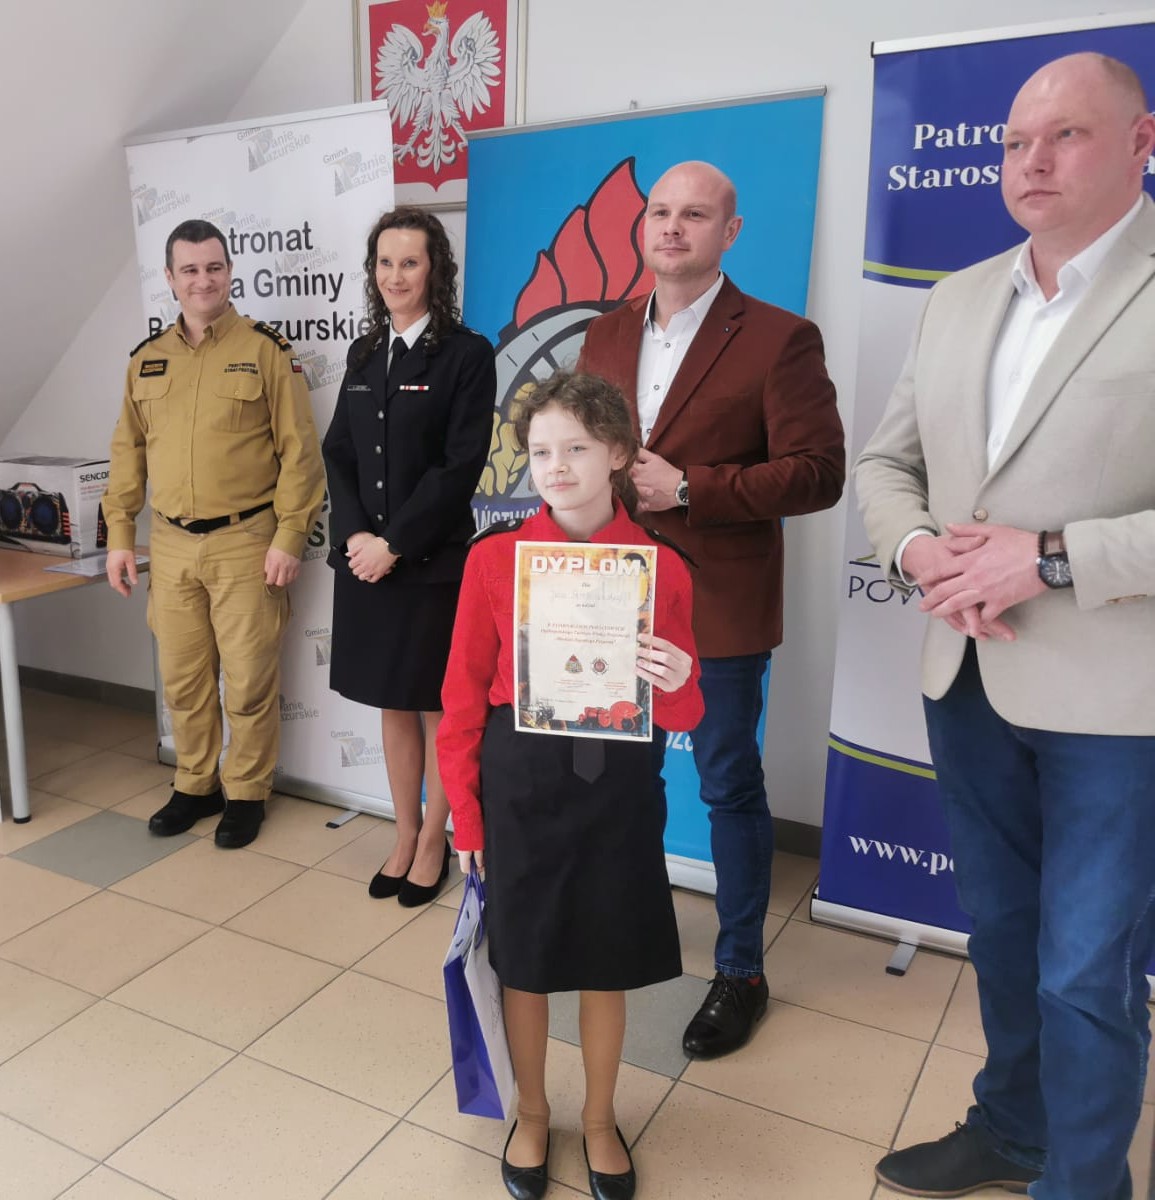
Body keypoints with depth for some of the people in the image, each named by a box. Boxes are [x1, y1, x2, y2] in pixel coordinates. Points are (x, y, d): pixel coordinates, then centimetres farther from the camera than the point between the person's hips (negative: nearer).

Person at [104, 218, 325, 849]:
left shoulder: (267, 350, -4)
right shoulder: (147, 358, 10)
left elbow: (299, 450, -7)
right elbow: (129, 451, 13)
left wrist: (289, 537, -12)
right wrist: (119, 535, 9)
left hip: (246, 542, -4)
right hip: (171, 544, 4)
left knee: (249, 680, 4)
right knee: (183, 678, 13)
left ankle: (246, 794, 21)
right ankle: (194, 786, 30)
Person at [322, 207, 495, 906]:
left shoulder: (467, 354, -6)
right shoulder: (365, 355, 12)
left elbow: (461, 466, -13)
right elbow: (338, 453, 8)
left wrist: (395, 543, -15)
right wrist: (355, 535, -7)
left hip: (432, 561, -5)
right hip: (365, 557, 6)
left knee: (437, 708, 7)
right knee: (392, 704, 15)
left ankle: (434, 844, 24)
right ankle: (405, 837, 30)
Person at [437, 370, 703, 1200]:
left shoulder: (663, 568, -7)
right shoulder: (495, 557, -9)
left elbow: (685, 716, 0)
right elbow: (465, 694, -3)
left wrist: (677, 686, -23)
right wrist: (465, 812, -3)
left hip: (617, 787, 1)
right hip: (520, 783, 0)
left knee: (607, 965, 16)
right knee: (523, 961, 15)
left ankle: (600, 1121, 42)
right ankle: (532, 1114, 43)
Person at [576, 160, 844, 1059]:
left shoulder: (779, 340, -8)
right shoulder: (606, 336, 10)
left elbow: (818, 472, -13)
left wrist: (687, 488, -20)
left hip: (717, 607, -5)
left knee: (731, 787, 8)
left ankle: (741, 973, 28)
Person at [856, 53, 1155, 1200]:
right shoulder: (957, 299, 10)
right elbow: (884, 461, 13)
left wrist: (1051, 558, -22)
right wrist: (920, 549, -7)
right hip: (967, 677, 6)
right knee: (1000, 931, 21)